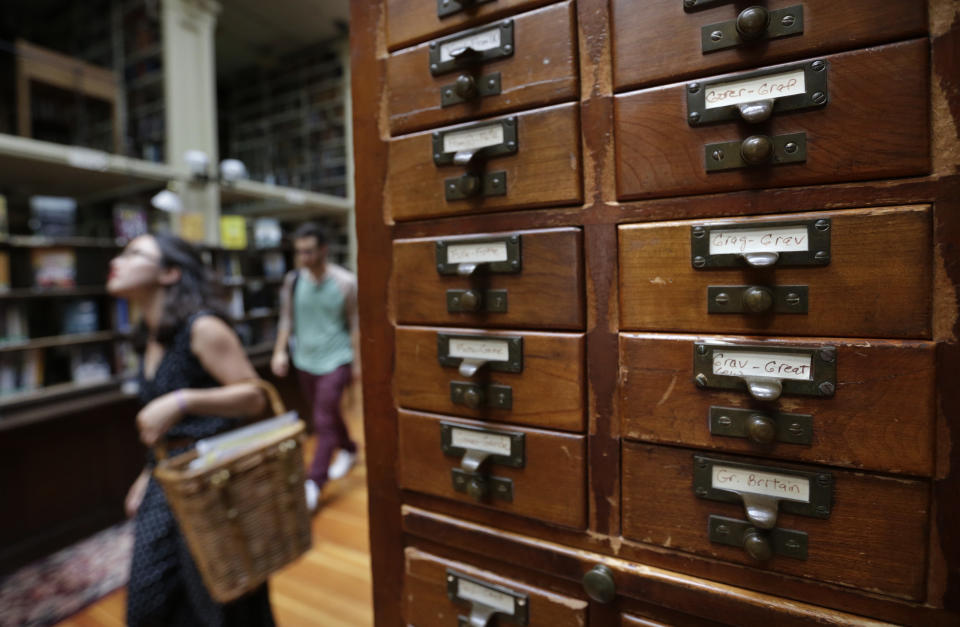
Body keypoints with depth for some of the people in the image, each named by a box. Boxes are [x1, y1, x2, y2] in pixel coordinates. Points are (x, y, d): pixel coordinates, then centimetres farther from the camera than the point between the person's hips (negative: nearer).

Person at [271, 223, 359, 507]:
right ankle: (349, 450, 42)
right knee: (328, 414, 18)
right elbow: (286, 319, 7)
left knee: (324, 419, -8)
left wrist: (358, 361, -7)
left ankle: (314, 483, 0)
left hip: (335, 359, -4)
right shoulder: (292, 280, 0)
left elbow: (355, 324, -7)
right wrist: (280, 351, -3)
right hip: (305, 359, 5)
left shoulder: (345, 282, -10)